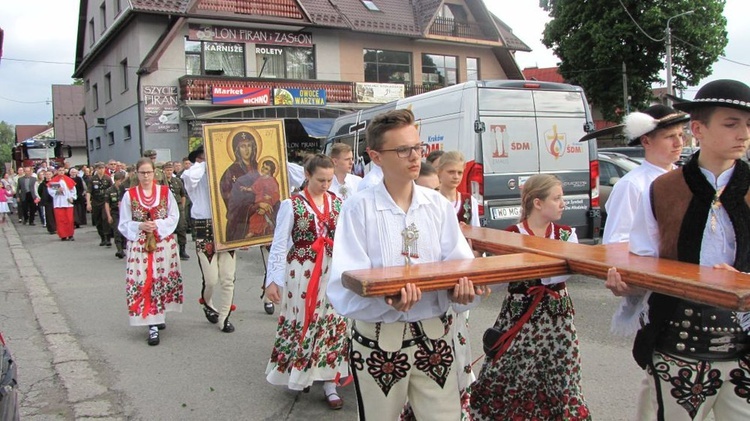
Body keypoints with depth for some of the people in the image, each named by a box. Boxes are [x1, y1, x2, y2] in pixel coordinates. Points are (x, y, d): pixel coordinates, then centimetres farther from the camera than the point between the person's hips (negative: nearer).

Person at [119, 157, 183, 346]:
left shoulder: (165, 192, 2)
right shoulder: (129, 195, 2)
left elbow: (174, 217, 0)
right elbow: (124, 224, 3)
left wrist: (158, 224, -15)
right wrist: (140, 226, -15)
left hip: (164, 243, 1)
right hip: (139, 245, -1)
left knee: (162, 280, 6)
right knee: (143, 283, -6)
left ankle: (158, 315, 27)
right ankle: (153, 325, -4)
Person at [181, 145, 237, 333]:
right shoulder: (192, 175, -1)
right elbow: (191, 177, -25)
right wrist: (205, 164, -10)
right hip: (205, 231, -3)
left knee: (228, 279, 5)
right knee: (211, 279, -3)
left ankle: (224, 317, 19)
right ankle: (207, 303, 30)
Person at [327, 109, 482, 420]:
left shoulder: (439, 205, 3)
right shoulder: (358, 208, -9)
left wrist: (462, 291, -23)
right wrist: (386, 298, -33)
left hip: (434, 336, 3)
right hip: (378, 340, -2)